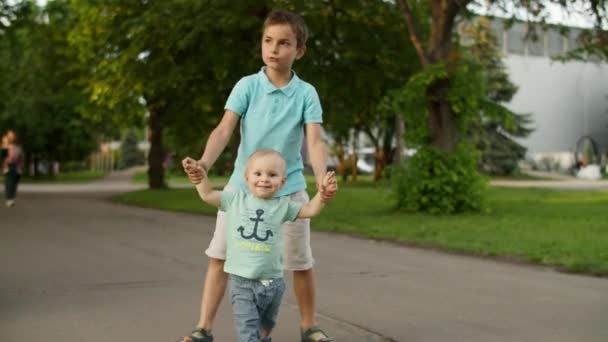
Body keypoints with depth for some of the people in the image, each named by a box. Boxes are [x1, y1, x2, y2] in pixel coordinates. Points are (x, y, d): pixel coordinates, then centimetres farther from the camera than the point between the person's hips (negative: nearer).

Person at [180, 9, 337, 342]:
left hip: (288, 189, 0)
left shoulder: (307, 93, -4)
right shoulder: (247, 85, -5)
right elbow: (224, 129, -13)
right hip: (242, 186, 0)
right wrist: (204, 163, -31)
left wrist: (322, 178, -32)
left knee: (301, 262, 8)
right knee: (220, 255, 2)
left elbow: (314, 140, -13)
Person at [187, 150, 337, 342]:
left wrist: (322, 193, -15)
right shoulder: (236, 198, 1)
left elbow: (310, 210, 1)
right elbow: (207, 195, 5)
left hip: (272, 281, 2)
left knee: (266, 324, 23)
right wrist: (200, 174, -7)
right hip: (241, 280, -2)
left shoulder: (282, 205, 3)